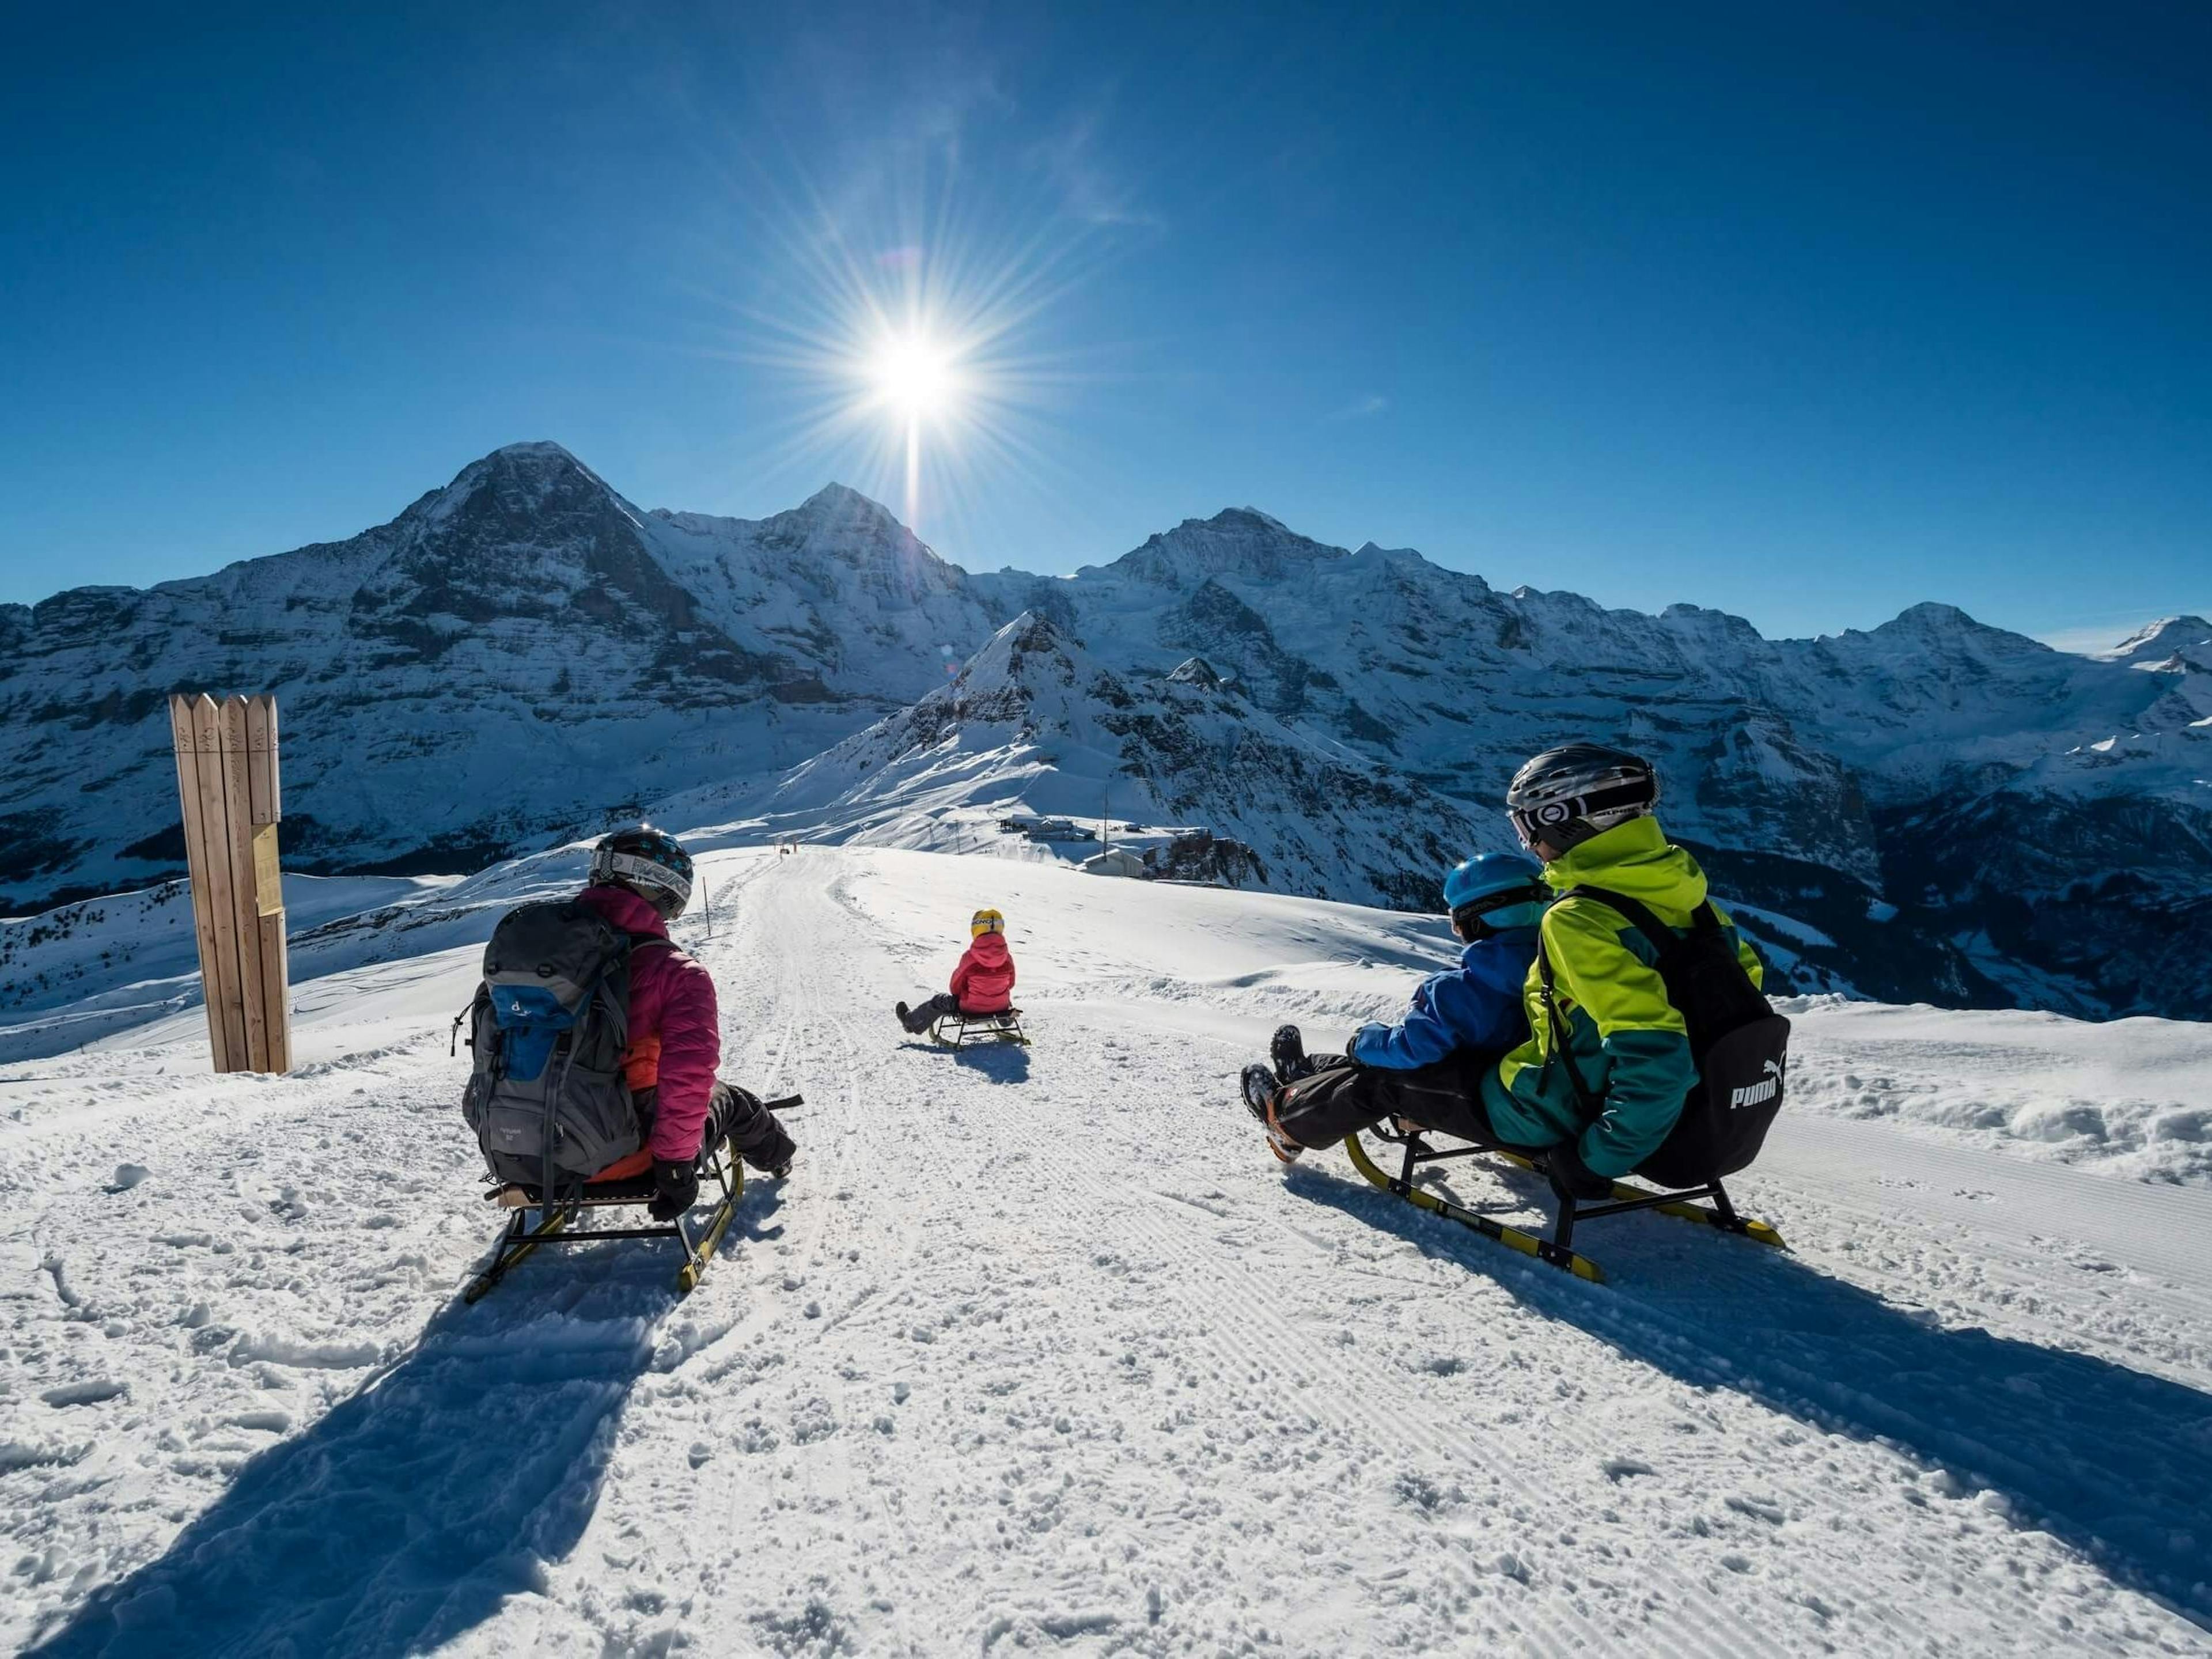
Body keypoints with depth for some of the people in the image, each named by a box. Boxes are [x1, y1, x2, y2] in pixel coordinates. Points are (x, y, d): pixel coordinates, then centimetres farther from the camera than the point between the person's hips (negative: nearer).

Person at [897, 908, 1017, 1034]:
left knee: (940, 1001, 21)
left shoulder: (969, 957, -20)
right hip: (1001, 1006, 3)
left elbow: (956, 985, -6)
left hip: (972, 1007, -3)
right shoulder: (1007, 957, -12)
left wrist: (956, 993, 18)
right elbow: (1010, 983, 4)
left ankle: (912, 1021, 41)